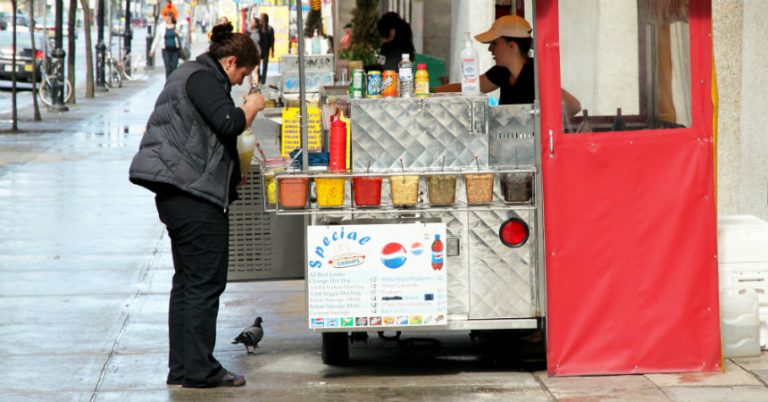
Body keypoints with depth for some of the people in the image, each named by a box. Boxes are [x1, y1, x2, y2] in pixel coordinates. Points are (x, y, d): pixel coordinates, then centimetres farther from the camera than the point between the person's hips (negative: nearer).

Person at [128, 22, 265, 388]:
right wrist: (252, 107, -5)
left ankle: (181, 368, 15)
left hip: (175, 193, 11)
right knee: (206, 282, -7)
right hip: (195, 193, -11)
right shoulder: (203, 78, -11)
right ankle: (199, 369, -6)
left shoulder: (190, 75, 22)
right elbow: (229, 124, -23)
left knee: (187, 281, 13)